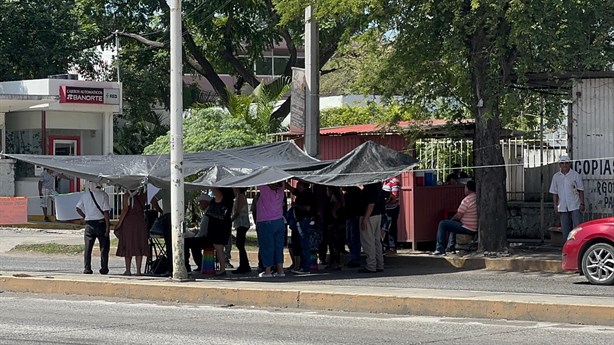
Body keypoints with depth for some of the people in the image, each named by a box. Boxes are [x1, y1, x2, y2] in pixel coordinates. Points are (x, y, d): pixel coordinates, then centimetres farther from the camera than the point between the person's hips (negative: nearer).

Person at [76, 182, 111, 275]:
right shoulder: (103, 195, -8)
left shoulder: (85, 195, 5)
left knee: (88, 248, 7)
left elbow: (78, 209, 5)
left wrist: (85, 217, 14)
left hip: (89, 223, 3)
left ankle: (87, 269, 3)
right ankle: (104, 269, 4)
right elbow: (105, 212, -12)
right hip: (101, 223, -3)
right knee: (104, 247, 6)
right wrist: (108, 226, -10)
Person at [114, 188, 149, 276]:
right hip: (140, 222, 3)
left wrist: (119, 224, -7)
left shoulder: (127, 195, -7)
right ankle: (138, 270, 2)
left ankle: (128, 270, 6)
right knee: (139, 247, 5)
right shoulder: (143, 195, 2)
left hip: (129, 222, -3)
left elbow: (125, 210, -11)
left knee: (128, 246, 6)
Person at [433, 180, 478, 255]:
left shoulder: (467, 200, -20)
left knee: (442, 224, -3)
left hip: (467, 228, -9)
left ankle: (440, 249, -4)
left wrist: (452, 219, 6)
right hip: (475, 229, 9)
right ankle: (451, 247, 40)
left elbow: (458, 216, -17)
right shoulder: (478, 198, 8)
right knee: (454, 223, 35)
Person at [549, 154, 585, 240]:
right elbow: (555, 192, 13)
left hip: (575, 206, -3)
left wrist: (582, 204, -6)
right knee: (565, 229, 6)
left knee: (577, 226, -8)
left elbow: (581, 190, 0)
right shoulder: (556, 177, 9)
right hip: (563, 207, 3)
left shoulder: (575, 175, 0)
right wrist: (555, 205, 5)